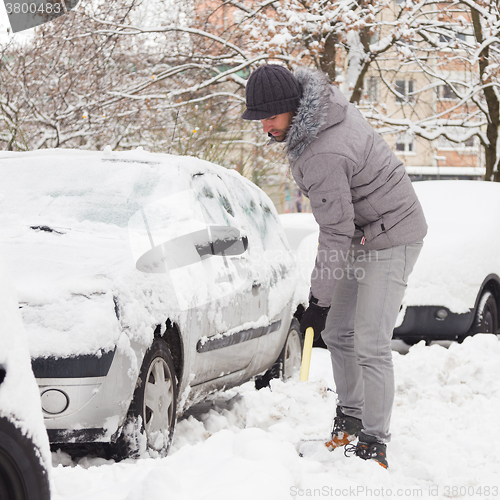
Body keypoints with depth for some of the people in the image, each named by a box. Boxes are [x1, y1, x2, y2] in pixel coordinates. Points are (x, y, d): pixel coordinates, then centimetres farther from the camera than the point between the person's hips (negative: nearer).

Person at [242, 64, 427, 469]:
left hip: (392, 238, -10)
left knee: (370, 344, -14)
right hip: (362, 233, 10)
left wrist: (319, 300, -20)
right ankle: (350, 419, 27)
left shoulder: (324, 156, -32)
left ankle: (374, 444, -9)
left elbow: (336, 233, -28)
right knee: (337, 331, 13)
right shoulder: (326, 99, -4)